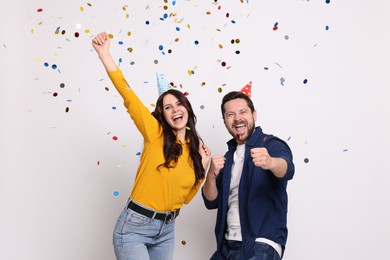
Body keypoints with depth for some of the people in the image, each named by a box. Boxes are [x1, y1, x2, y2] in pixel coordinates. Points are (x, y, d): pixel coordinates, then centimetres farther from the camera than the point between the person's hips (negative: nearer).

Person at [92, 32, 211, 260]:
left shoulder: (195, 148, 6)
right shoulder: (155, 134, -7)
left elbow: (186, 197, 10)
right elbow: (127, 93, -16)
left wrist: (203, 167, 0)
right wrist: (104, 53, -21)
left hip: (166, 230, 6)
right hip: (134, 226, -5)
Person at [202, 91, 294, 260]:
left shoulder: (272, 145, -6)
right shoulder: (229, 156, 11)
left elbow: (286, 169, -29)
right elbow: (211, 202, 9)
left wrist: (271, 162, -51)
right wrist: (211, 176, -10)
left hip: (261, 245, -6)